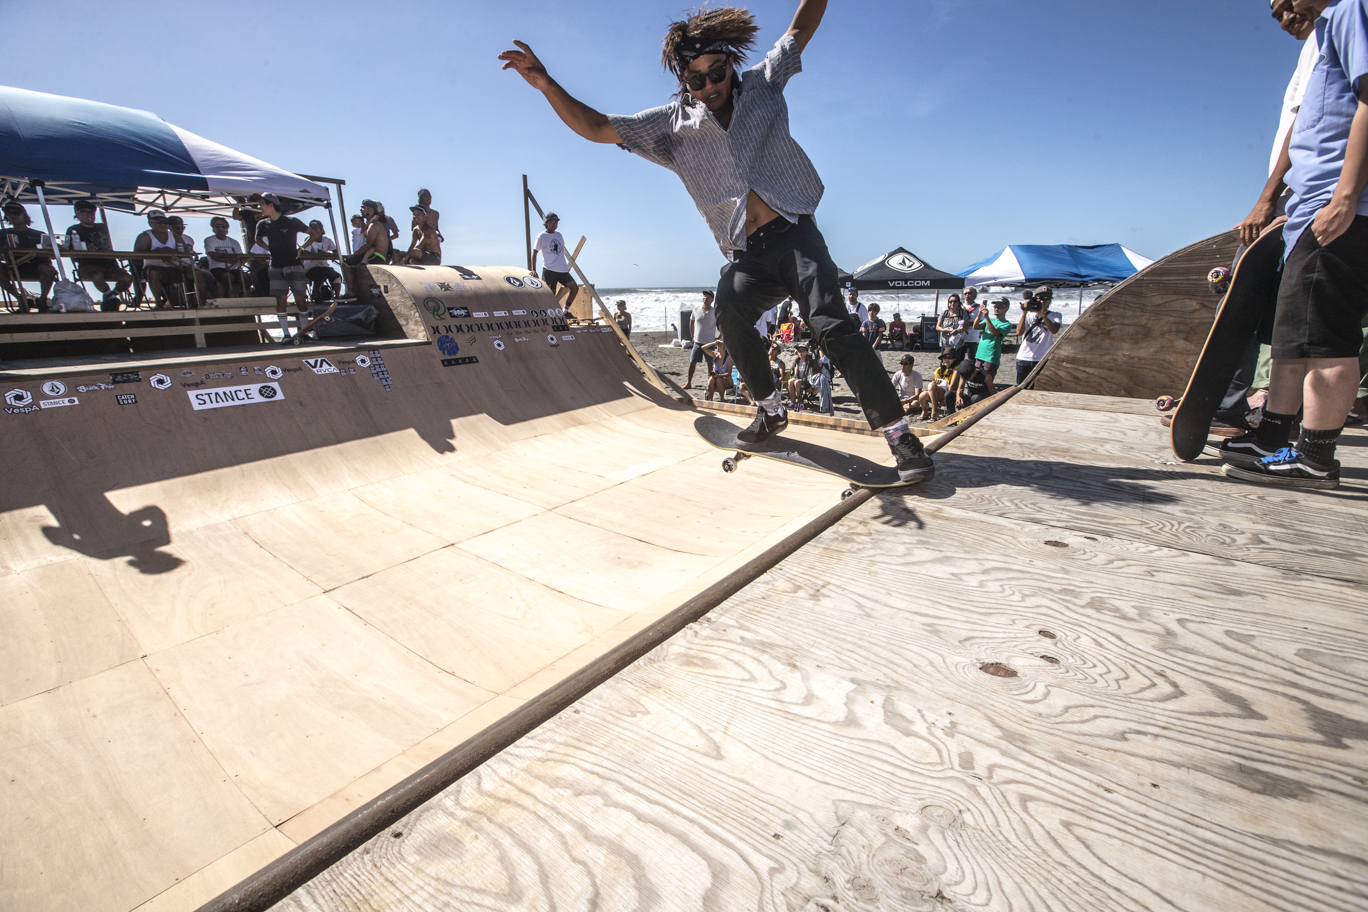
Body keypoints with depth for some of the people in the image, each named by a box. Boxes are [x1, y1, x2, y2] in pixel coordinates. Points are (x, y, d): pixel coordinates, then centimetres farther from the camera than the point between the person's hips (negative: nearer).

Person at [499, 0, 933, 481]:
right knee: (730, 309, -28)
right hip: (746, 254, 1)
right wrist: (547, 85, -7)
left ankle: (898, 431, -17)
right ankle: (771, 408, -6)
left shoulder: (762, 86, 11)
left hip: (794, 234, -1)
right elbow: (596, 127, 5)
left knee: (830, 323, -20)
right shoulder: (672, 123, 8)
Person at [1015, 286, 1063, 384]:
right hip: (1024, 358, 1)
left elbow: (1054, 330, -14)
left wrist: (1043, 314, -24)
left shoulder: (1056, 315, 8)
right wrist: (1024, 312, -13)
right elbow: (1019, 332, -7)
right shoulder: (1028, 314, 11)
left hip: (1043, 360, -1)